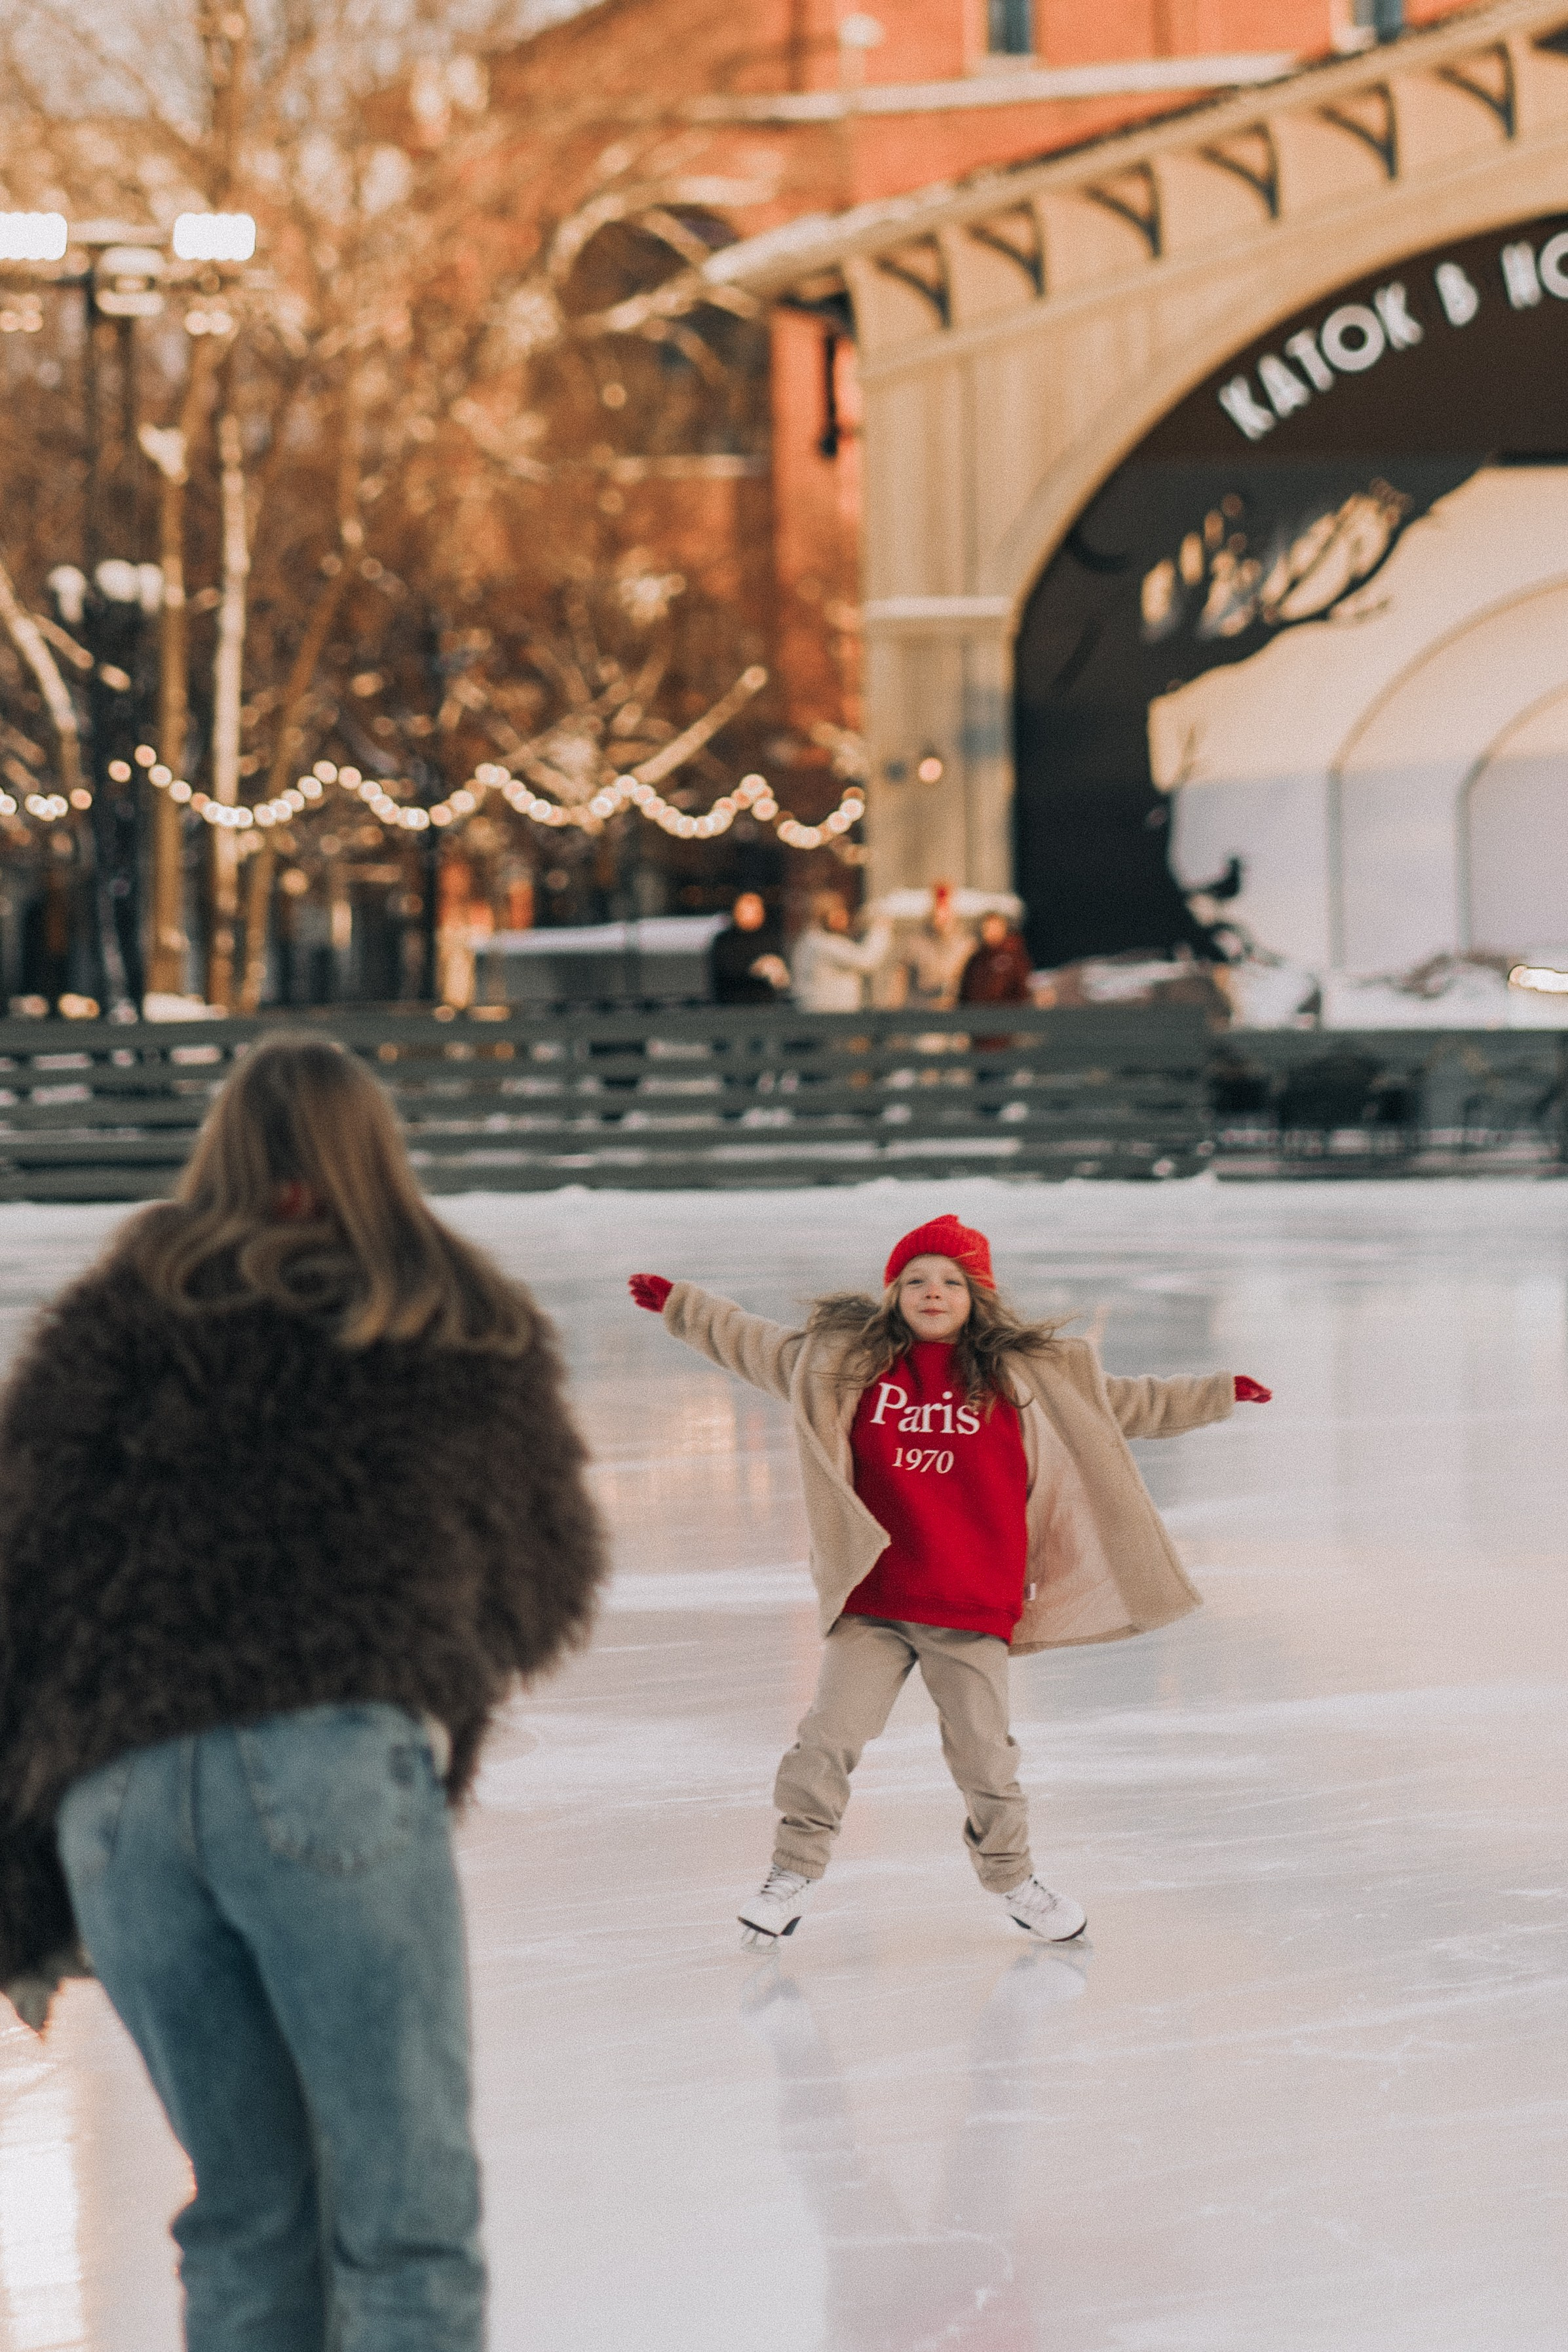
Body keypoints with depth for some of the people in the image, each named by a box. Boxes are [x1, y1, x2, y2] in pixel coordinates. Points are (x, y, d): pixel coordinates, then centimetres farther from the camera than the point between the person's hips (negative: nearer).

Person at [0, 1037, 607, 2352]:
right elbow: (546, 1595, 30)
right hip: (334, 1766, -2)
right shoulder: (476, 1337, 20)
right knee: (403, 2217, -2)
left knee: (247, 2215, 14)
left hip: (111, 1799, 3)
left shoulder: (114, 1323, 20)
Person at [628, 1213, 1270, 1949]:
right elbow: (751, 1342, 17)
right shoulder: (843, 1361, 5)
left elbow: (1124, 1406, 13)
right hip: (871, 1601, 0)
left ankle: (1009, 1876, 26)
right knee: (829, 1736, -6)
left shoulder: (1031, 1376, 4)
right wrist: (677, 1302, 19)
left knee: (983, 1749, 5)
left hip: (973, 1610, 0)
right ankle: (793, 1874, 7)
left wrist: (1220, 1393, 12)